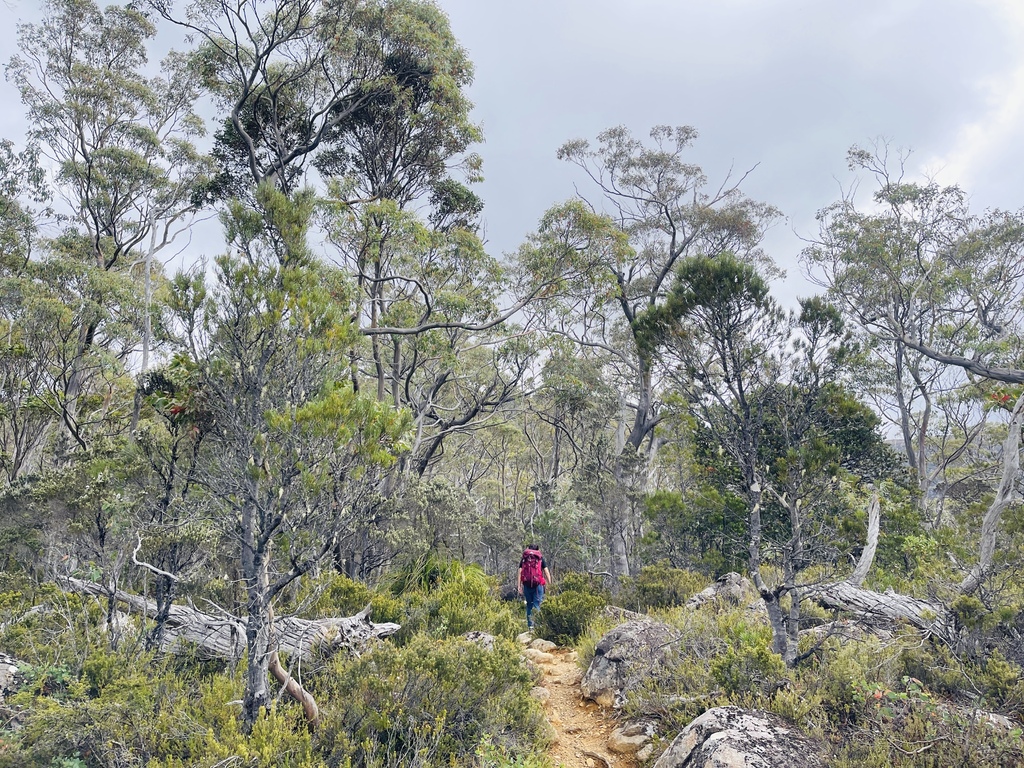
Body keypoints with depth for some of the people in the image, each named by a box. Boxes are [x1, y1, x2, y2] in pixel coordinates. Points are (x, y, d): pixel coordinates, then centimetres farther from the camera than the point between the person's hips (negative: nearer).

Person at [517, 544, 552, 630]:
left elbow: (520, 573, 5)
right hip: (538, 584, -2)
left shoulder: (523, 558, 13)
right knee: (537, 604, -1)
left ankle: (530, 624, 9)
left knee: (529, 604, 12)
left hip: (526, 584, 2)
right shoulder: (540, 558, 9)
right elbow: (546, 572, 4)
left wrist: (519, 586, 4)